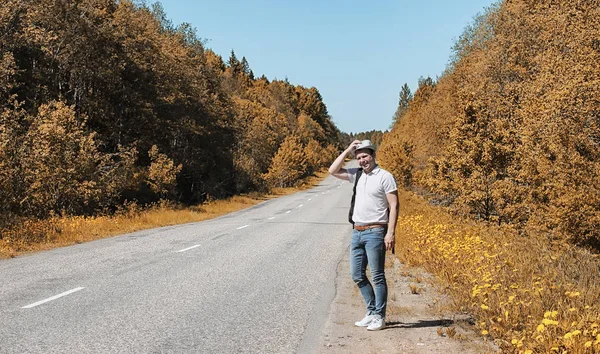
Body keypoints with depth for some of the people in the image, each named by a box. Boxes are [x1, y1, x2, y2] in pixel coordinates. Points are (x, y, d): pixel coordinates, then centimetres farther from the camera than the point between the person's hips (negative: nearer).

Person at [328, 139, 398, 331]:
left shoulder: (385, 176, -7)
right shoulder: (357, 174, 12)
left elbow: (394, 206, -10)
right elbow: (333, 171, 9)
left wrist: (390, 233, -17)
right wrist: (347, 150, 4)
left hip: (375, 232, -7)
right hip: (357, 232, 7)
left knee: (377, 277, -2)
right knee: (357, 275, 10)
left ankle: (379, 318, 5)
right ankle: (372, 312, 21)